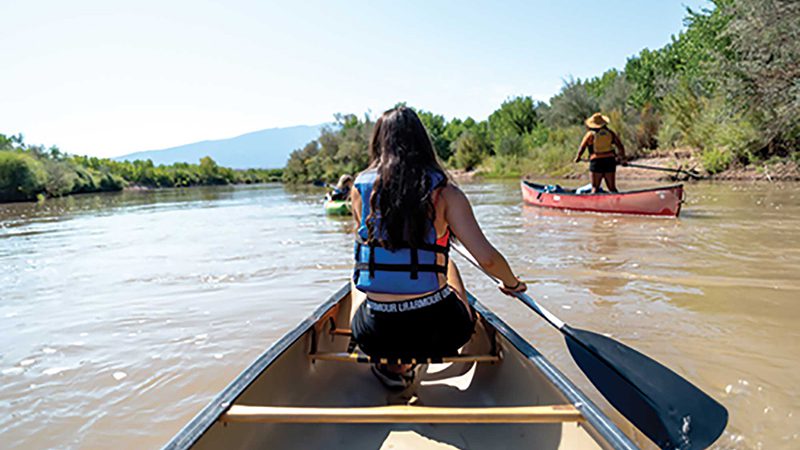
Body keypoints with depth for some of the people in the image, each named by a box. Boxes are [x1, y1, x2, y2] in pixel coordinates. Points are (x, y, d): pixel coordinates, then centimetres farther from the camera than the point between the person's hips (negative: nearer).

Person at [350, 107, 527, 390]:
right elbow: (487, 259, -14)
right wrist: (512, 283, 9)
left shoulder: (360, 187, -2)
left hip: (376, 336, 1)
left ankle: (394, 367, 18)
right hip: (437, 330, -1)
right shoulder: (444, 192, -9)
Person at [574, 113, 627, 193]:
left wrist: (577, 158, 19)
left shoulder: (590, 134, -3)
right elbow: (620, 147, 8)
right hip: (610, 161, 3)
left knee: (595, 188, 3)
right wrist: (623, 159, 21)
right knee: (612, 188, 9)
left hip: (596, 162, -3)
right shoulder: (610, 132, 7)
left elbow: (582, 148, 0)